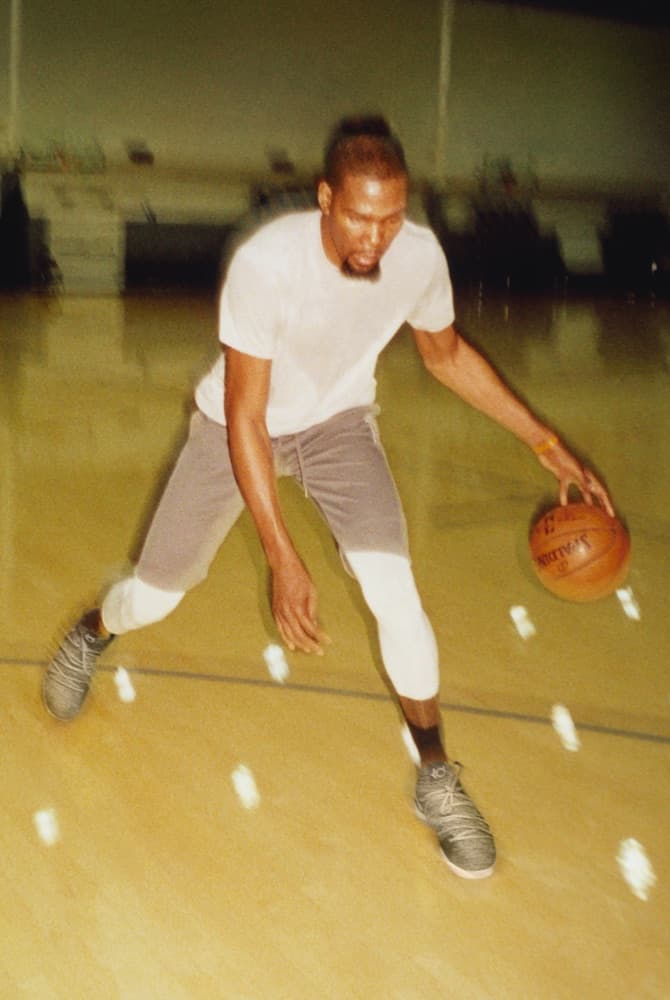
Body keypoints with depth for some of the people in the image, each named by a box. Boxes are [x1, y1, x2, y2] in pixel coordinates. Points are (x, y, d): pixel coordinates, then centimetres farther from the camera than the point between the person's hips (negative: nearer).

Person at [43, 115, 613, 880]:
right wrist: (283, 561, -35)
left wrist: (547, 446, -3)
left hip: (338, 420, 2)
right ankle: (92, 633, 45)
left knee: (393, 588, -19)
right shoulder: (265, 263, -35)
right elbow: (245, 420, -29)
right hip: (240, 422, -1)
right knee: (152, 597, 5)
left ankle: (437, 780, 2)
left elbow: (447, 356, -1)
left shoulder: (420, 255, -23)